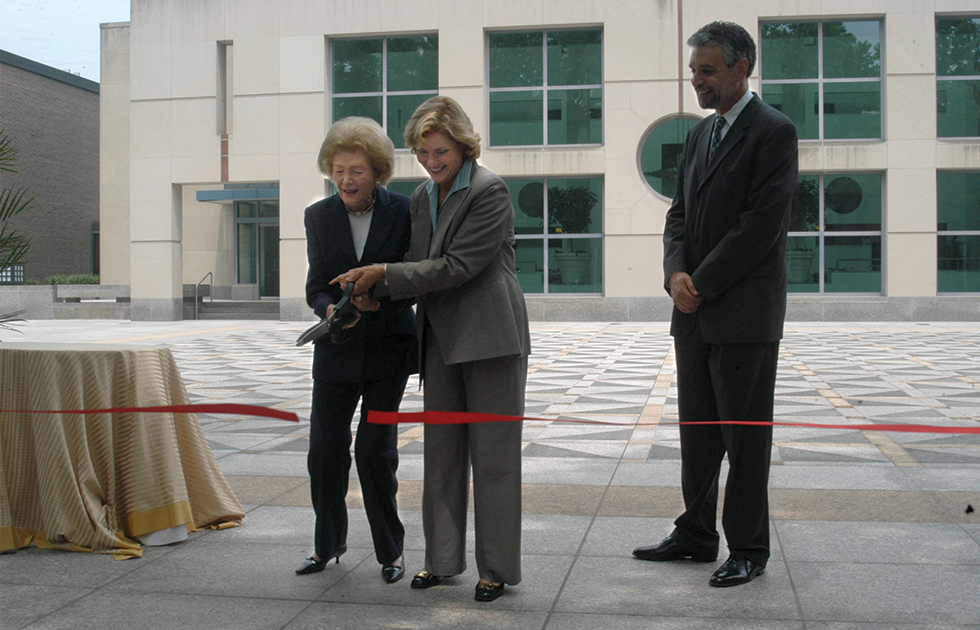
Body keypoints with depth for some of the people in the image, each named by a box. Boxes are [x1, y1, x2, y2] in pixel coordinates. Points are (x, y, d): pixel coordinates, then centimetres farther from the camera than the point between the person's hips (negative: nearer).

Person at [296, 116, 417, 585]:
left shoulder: (403, 212, -5)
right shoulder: (319, 216, 2)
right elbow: (315, 286, 3)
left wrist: (381, 295, -21)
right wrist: (330, 309, -19)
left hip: (388, 349, -2)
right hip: (337, 349, 3)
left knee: (375, 449, -2)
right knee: (324, 449, 5)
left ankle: (390, 551, 17)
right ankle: (329, 544, 27)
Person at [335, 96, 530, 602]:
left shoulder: (489, 191, -12)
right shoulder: (423, 196, 12)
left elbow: (456, 267, -19)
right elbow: (423, 267, 14)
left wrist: (383, 274, -17)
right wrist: (371, 294, -2)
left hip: (489, 337, -7)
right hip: (442, 339, 7)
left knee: (493, 456, 0)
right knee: (441, 452, 12)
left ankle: (496, 569, 11)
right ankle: (442, 559, 23)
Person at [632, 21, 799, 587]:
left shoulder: (774, 132, -9)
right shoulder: (700, 134, 16)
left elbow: (760, 226, -16)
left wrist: (701, 284, -13)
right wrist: (676, 273, -4)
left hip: (745, 313, -7)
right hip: (695, 312, 8)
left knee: (745, 438, 2)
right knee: (697, 432, 13)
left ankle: (748, 551, 12)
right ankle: (696, 535, 24)